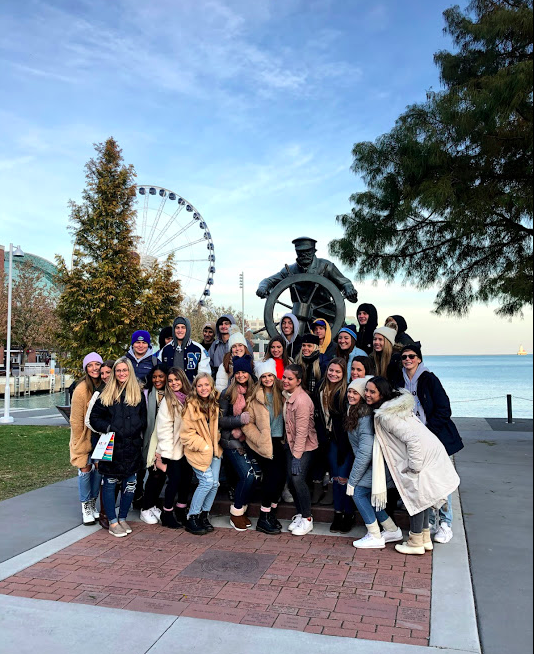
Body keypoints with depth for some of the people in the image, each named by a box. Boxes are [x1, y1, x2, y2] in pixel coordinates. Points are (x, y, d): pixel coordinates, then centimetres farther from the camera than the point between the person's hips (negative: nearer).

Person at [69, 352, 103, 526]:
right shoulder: (81, 390, -18)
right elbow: (76, 420, -13)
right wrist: (79, 443, -9)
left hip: (101, 435, 4)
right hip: (85, 435, -4)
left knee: (98, 468, 9)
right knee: (85, 469, 0)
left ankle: (93, 503, 26)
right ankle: (85, 507, 16)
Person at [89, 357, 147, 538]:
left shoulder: (138, 393, 7)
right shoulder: (107, 394, 3)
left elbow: (143, 420, 9)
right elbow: (94, 417, 3)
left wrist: (135, 432, -6)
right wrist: (108, 428, -12)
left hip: (132, 447, 2)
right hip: (111, 447, -2)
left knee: (129, 484, 7)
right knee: (110, 483, 4)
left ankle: (122, 518, 24)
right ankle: (113, 522, 16)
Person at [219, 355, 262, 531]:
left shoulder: (253, 392, 8)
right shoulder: (228, 393, -4)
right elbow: (220, 420, -8)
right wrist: (240, 419, -21)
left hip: (248, 441, 4)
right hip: (231, 442, -4)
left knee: (256, 473, -9)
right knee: (247, 475, -14)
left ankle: (241, 510, 11)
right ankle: (236, 513, 7)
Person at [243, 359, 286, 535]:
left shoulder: (279, 395, 9)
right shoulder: (255, 397, -4)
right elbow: (247, 423, -5)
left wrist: (284, 439, 7)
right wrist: (261, 440, -11)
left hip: (278, 443, 5)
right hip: (265, 444, -4)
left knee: (281, 476, -1)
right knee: (273, 475, -11)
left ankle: (271, 514, 18)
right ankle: (263, 519, 4)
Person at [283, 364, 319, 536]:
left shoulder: (302, 400, -23)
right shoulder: (286, 395, 2)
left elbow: (302, 431, -22)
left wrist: (297, 456, -20)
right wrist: (292, 451, 8)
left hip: (305, 446, -7)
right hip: (291, 444, 7)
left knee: (298, 478, -14)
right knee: (291, 479, 5)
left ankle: (307, 519, 4)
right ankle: (299, 514, 23)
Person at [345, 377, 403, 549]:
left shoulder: (365, 417, -22)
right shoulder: (353, 411, 6)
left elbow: (365, 452, -23)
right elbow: (358, 449, 14)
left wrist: (352, 480, -16)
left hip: (380, 463, -9)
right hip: (371, 463, 9)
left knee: (358, 491, -6)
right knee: (367, 496, 11)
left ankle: (375, 537, 5)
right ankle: (392, 531, 25)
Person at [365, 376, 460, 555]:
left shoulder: (386, 416, -22)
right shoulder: (394, 405, 7)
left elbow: (412, 439, -28)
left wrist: (413, 468, -20)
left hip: (422, 458, -9)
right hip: (430, 455, 9)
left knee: (417, 498, 4)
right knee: (423, 497, 18)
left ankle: (416, 543, 19)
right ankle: (425, 539, 31)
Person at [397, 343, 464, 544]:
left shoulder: (429, 379, -8)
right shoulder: (401, 383, 8)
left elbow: (443, 409, -12)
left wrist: (428, 431, -15)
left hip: (437, 436, -5)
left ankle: (445, 525, 7)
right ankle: (429, 522, 18)